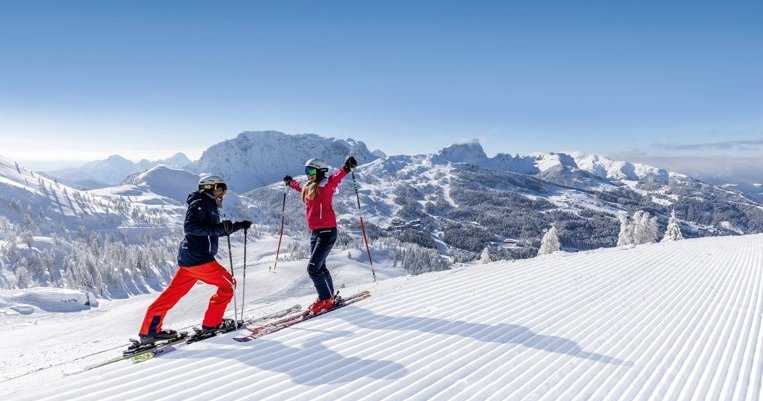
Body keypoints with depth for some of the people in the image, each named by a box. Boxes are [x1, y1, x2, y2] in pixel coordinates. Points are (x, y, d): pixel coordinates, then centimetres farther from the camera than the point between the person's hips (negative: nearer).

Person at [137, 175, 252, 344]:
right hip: (198, 258, -10)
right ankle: (211, 323, 7)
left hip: (187, 258, 10)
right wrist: (217, 228, -28)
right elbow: (189, 227, -23)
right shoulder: (200, 203, -9)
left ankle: (149, 330, 13)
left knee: (173, 293, 11)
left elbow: (218, 230, 33)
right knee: (228, 284, 1)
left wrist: (238, 226, 28)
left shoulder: (210, 206, 21)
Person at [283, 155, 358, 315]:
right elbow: (301, 189, 37)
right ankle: (329, 296, 28)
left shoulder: (325, 186, -10)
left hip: (326, 231, -9)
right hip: (314, 232, 9)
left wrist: (346, 168, -50)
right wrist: (291, 183, 54)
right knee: (319, 267, 14)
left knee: (313, 268, -10)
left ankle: (325, 299, 4)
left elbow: (335, 178, -31)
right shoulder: (308, 188, 13)